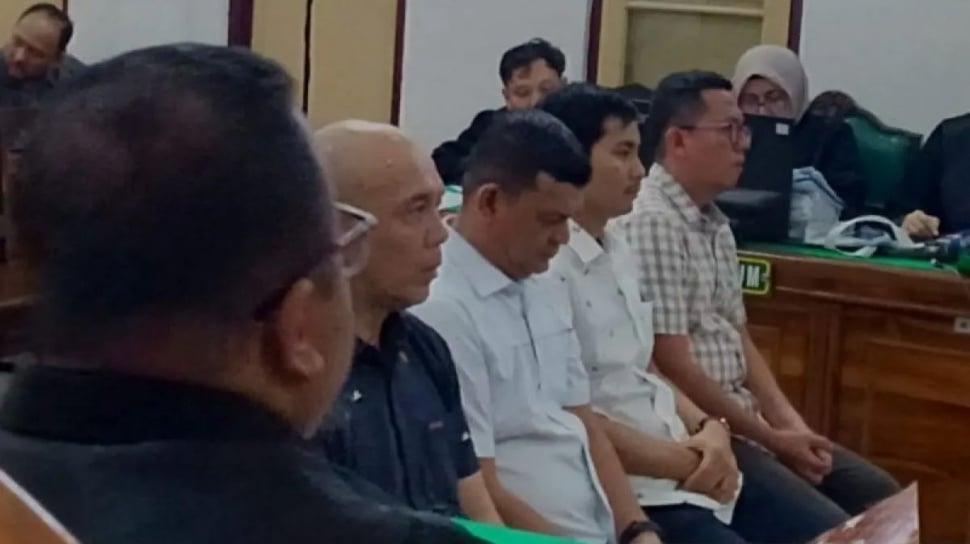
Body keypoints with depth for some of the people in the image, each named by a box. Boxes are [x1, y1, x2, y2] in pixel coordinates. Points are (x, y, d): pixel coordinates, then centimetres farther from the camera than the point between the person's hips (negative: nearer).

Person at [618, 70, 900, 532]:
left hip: (740, 418, 10)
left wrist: (789, 422, 2)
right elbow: (673, 366, -20)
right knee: (828, 526, -19)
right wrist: (770, 438, -13)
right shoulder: (651, 223, -17)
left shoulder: (716, 223, 14)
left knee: (880, 495, 10)